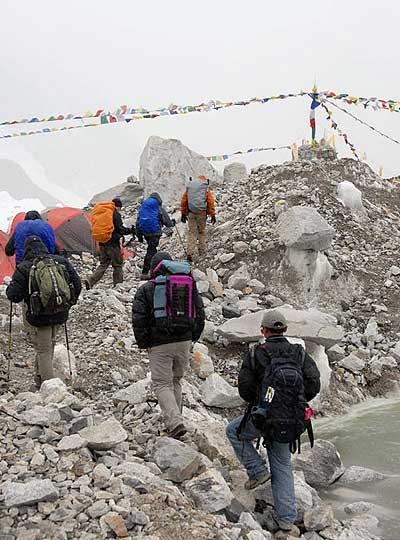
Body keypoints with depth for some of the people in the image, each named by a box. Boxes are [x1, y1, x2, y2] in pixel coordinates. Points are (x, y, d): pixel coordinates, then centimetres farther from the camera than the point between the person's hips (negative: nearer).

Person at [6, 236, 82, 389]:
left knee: (43, 350, 5)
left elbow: (14, 296, -11)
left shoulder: (23, 268, -9)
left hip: (37, 316, -4)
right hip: (59, 315, 4)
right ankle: (40, 378, 34)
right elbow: (77, 285, 3)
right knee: (49, 346, 21)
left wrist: (9, 288, 12)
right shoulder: (61, 261, 1)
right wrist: (69, 303, 18)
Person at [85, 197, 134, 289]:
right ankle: (118, 284, 13)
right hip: (112, 243, -7)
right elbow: (120, 229, -16)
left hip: (102, 243, 7)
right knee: (117, 264, 7)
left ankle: (90, 280, -4)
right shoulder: (115, 214, -11)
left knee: (103, 264, 13)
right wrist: (130, 230, -2)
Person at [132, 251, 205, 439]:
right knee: (176, 381, 19)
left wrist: (144, 344, 2)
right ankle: (174, 421, 24)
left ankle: (175, 423, -15)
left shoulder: (146, 289, -4)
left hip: (159, 344, -4)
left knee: (162, 384, 1)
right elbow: (200, 312, 7)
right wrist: (193, 337, 16)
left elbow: (138, 319, -8)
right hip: (184, 342, 4)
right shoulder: (188, 285, 7)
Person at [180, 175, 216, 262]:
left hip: (191, 213, 1)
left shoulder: (189, 187, 13)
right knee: (202, 232, 12)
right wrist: (213, 215, -1)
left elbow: (183, 201, 11)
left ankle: (190, 253, -11)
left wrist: (183, 214, 15)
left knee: (191, 232, 2)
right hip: (202, 213, -1)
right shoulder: (206, 189, 5)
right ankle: (202, 252, 14)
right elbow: (211, 202, -2)